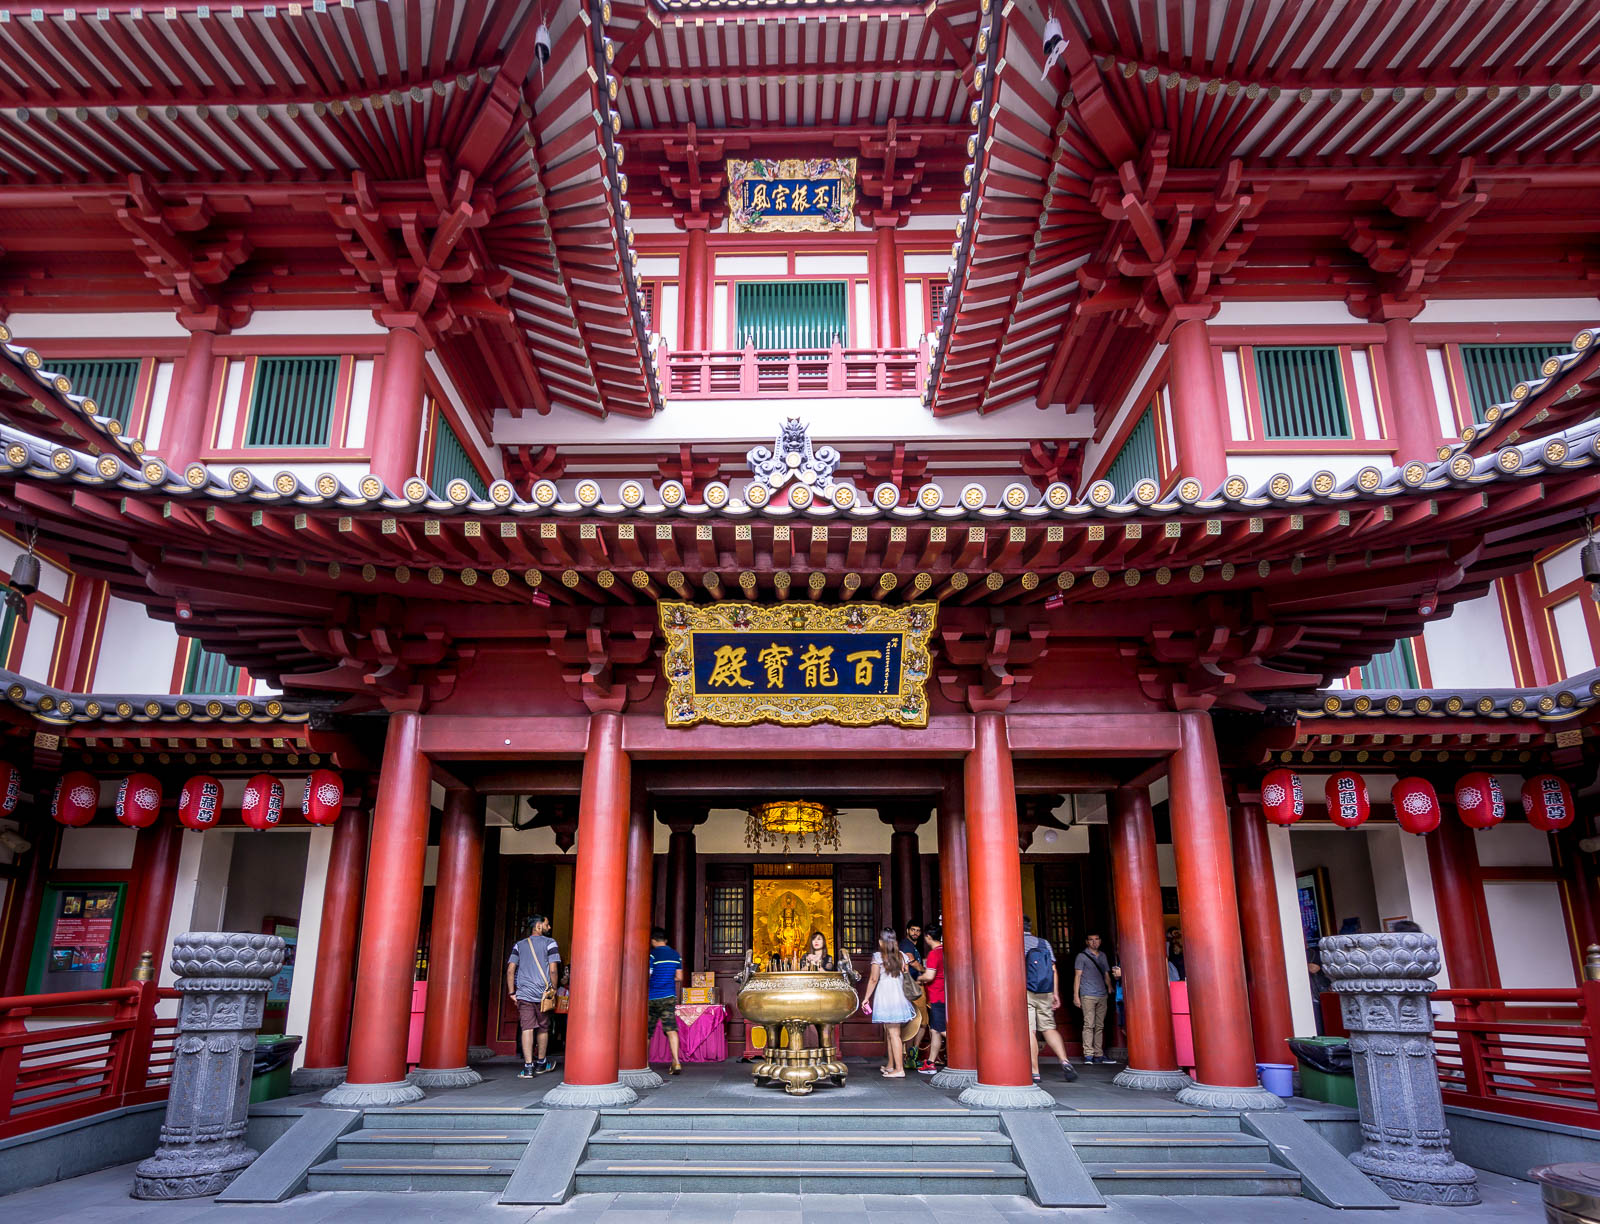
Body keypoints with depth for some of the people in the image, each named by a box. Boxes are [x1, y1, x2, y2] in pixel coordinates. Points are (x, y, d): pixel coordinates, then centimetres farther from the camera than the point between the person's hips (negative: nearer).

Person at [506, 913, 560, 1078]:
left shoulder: (519, 945, 13)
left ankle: (528, 1067, -10)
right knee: (543, 1028, 12)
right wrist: (553, 991, 3)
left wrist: (512, 993, 8)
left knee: (527, 1028, -2)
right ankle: (541, 1063, 25)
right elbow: (553, 970, -6)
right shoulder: (550, 943, 2)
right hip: (543, 993, -2)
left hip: (524, 994, 2)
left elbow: (510, 970, 6)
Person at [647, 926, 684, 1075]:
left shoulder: (652, 954, -9)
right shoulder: (676, 955, 7)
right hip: (669, 997, 3)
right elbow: (679, 977, 9)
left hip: (652, 998, -3)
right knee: (671, 1029, -3)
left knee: (646, 1031, 11)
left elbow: (646, 976, -13)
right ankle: (676, 1062, -17)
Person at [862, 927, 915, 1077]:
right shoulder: (901, 955, 8)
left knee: (893, 1033, -7)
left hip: (884, 996, -6)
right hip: (899, 996, 6)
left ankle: (899, 1069, -9)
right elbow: (905, 976, 11)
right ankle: (890, 1065, 24)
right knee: (890, 1033, 15)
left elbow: (873, 979, -8)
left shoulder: (878, 956, -7)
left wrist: (866, 998, 0)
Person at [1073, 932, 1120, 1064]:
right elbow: (1077, 976, -1)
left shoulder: (1103, 956, 17)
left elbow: (1106, 975, 22)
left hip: (1102, 995, 5)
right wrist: (1076, 996, -7)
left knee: (1100, 1026, 6)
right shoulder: (1082, 956, 1)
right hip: (1088, 995, -5)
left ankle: (1098, 1055, 11)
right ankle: (1088, 1055, -9)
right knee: (1089, 1025, -9)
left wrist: (1110, 990, 11)